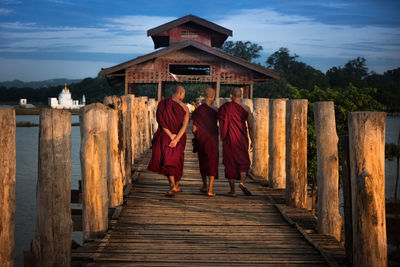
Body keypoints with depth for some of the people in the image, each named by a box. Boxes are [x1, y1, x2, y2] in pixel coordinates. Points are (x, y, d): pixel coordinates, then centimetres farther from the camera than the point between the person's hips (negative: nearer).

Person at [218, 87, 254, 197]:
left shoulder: (225, 107, -4)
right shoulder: (246, 109, -2)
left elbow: (221, 125, -2)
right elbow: (250, 127, 0)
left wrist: (222, 139, 9)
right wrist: (252, 142, 9)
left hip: (229, 139, 0)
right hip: (242, 139, 0)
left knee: (230, 163, 8)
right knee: (243, 162, 13)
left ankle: (232, 190, 8)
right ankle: (242, 182, -11)